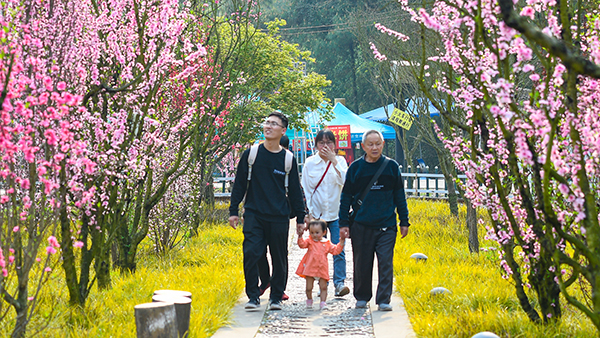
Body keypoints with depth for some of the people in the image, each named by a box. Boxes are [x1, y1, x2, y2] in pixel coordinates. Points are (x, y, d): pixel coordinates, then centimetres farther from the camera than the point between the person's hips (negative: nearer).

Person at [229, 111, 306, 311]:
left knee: (279, 259, 5)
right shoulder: (251, 154, 5)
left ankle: (276, 297, 20)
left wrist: (301, 218, 10)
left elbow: (295, 191, 10)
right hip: (253, 214, 0)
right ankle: (253, 297, 1)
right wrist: (233, 210, 6)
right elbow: (239, 184, 9)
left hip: (279, 217, 0)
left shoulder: (288, 159, 5)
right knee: (251, 254, -10)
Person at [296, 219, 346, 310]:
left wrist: (341, 243, -4)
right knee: (309, 288, 4)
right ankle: (309, 300, 27)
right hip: (310, 268, -1)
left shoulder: (327, 243, 7)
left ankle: (323, 302, 10)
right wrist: (300, 236, -28)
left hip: (322, 269, 1)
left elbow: (335, 250, 7)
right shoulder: (309, 241, 3)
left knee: (323, 287, 1)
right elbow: (302, 244, -13)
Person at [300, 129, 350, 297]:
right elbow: (305, 190, 6)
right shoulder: (310, 163, 3)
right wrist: (307, 214, 0)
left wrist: (333, 160, -16)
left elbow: (344, 181, -13)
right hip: (317, 214, 0)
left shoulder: (340, 161, 4)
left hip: (336, 214, 0)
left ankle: (339, 283, -6)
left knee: (338, 250, -8)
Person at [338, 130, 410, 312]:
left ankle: (384, 300, 1)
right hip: (361, 226, 1)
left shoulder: (391, 166, 4)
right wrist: (344, 223, 3)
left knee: (386, 263, -5)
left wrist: (404, 222, 8)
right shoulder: (356, 168, 3)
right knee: (362, 264, 8)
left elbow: (400, 196, 10)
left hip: (386, 226, 0)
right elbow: (346, 197, 7)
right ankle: (361, 297, 24)